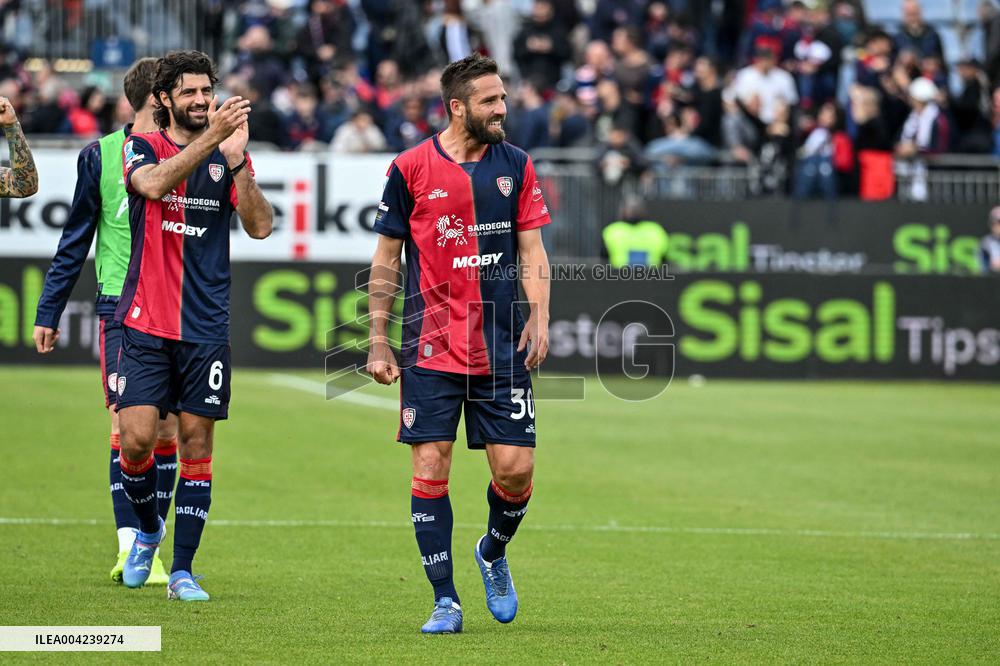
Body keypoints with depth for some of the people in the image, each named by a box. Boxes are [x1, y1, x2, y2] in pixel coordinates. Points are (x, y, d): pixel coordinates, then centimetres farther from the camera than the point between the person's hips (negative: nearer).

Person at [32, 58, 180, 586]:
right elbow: (75, 241, 9)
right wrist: (48, 311, 7)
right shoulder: (101, 156, 4)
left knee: (166, 428, 0)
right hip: (119, 305, -2)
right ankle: (129, 546, -12)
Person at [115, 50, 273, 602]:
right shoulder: (141, 147, 2)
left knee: (196, 446, 1)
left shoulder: (229, 156, 6)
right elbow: (154, 184, -22)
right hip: (146, 323, -1)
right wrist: (211, 138, -33)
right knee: (136, 439, -9)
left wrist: (236, 160, -19)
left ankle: (182, 570, 8)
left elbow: (260, 226, -6)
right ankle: (148, 528, 20)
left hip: (207, 328, 2)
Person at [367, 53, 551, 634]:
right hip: (431, 348, -2)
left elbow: (532, 249, 8)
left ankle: (494, 553, 27)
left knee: (516, 468, -3)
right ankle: (445, 601, 2)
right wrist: (378, 342, 0)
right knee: (431, 468, -6)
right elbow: (386, 260, 4)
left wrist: (540, 316, -7)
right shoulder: (411, 168, -1)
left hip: (502, 348, 2)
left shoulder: (516, 165, 6)